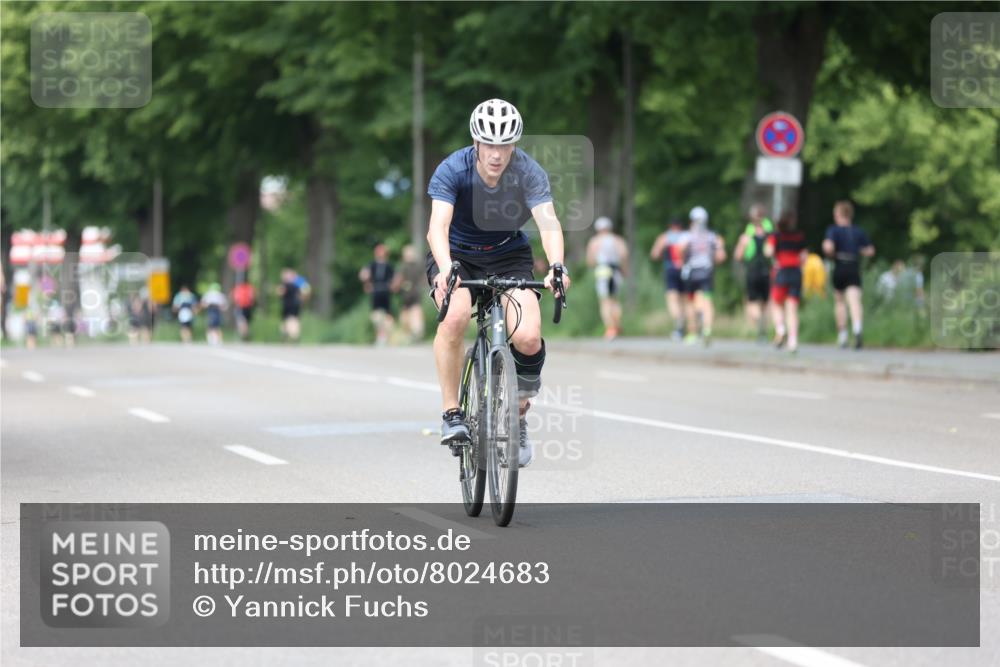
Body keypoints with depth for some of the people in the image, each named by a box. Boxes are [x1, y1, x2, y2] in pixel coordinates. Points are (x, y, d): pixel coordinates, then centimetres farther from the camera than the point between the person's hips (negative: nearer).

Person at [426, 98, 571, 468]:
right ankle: (452, 413, -17)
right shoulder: (452, 170, -24)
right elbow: (438, 225, -36)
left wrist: (556, 265, -54)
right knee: (455, 317, -33)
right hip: (457, 255, -1)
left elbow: (548, 221, -34)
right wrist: (445, 268, -56)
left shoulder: (528, 172, -21)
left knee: (528, 338, -21)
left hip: (509, 255, 1)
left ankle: (518, 420, 6)